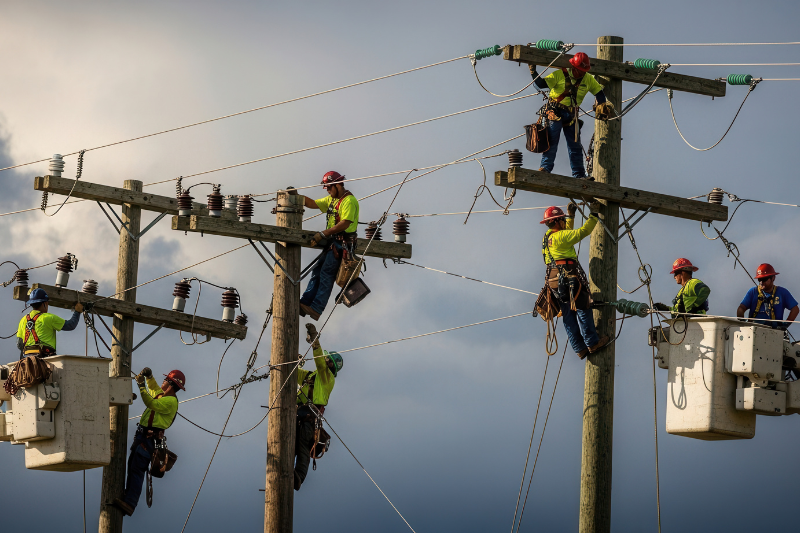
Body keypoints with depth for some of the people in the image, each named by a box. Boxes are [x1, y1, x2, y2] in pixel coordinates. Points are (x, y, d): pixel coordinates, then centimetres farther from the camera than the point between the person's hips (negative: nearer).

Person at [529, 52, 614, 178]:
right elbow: (542, 84, -10)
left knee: (575, 145, 3)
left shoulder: (588, 79, 7)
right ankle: (545, 168, -13)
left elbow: (599, 92, 18)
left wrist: (602, 107, 8)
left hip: (572, 115, 4)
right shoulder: (559, 75, -5)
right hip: (556, 111, -4)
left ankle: (579, 175, 5)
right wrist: (533, 72, -22)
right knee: (551, 140, -14)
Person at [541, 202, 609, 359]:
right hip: (569, 277, -9)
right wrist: (594, 215, -2)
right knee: (582, 309, -6)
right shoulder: (559, 236, -9)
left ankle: (580, 348, 5)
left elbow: (568, 233, 38)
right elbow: (583, 232, -11)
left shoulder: (548, 237, 19)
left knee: (568, 315, 6)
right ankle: (592, 343, -9)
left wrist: (571, 215, 37)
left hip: (555, 281, 9)